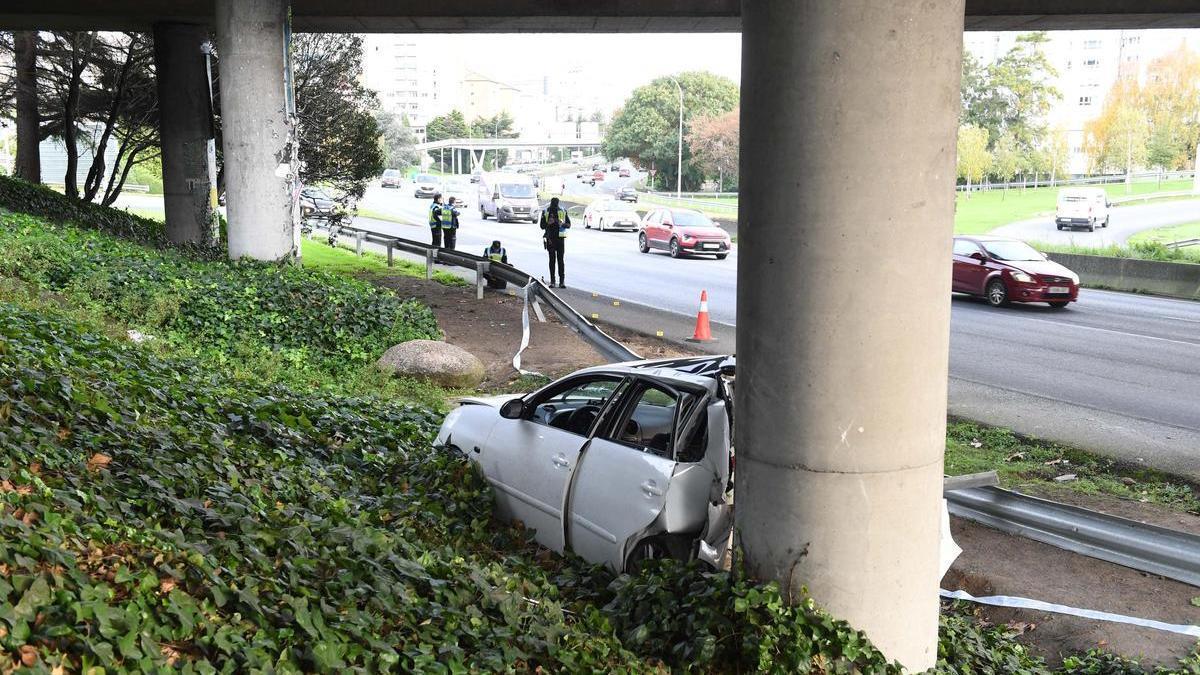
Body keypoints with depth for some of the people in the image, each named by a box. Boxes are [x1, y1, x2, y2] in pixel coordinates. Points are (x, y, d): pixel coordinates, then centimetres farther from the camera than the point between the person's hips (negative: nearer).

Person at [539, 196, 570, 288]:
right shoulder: (545, 212, 4)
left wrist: (562, 224, -16)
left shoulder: (563, 211, 4)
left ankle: (562, 281, -4)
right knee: (552, 260, 3)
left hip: (560, 238, -1)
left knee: (560, 260, -4)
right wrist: (548, 223, -14)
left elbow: (569, 225, 6)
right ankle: (552, 281, 5)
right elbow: (542, 226, 6)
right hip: (550, 239, 1)